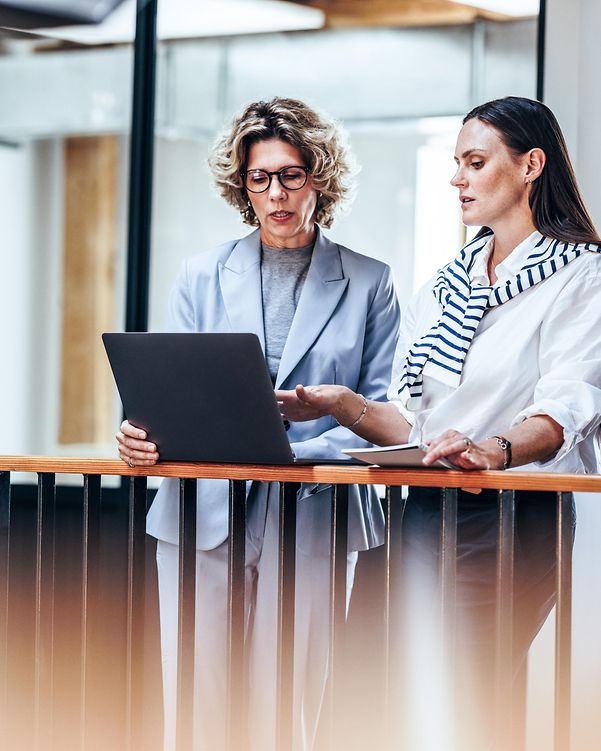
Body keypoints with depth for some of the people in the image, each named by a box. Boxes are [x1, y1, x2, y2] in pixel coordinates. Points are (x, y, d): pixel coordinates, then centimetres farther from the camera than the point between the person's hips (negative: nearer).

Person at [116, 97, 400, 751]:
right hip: (205, 513, 1)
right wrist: (145, 434, -14)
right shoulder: (202, 277, 14)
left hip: (314, 518, -1)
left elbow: (382, 412, 4)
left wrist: (301, 451, -14)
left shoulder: (368, 284, 8)